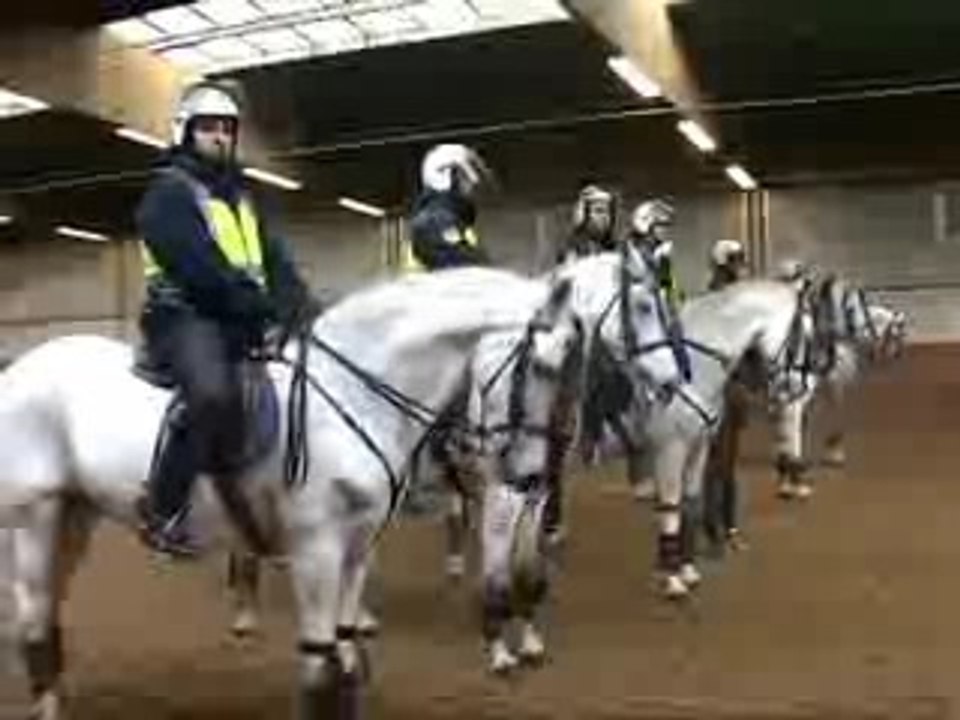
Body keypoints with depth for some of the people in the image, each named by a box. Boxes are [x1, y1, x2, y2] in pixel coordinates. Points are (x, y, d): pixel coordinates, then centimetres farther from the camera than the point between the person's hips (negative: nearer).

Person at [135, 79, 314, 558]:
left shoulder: (240, 195, 23)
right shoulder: (169, 191, -2)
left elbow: (275, 262, 13)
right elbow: (197, 268, -16)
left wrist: (302, 309, -6)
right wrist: (263, 305, -22)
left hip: (242, 320, 9)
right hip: (185, 317, -8)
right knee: (216, 393, -36)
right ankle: (162, 508, -22)